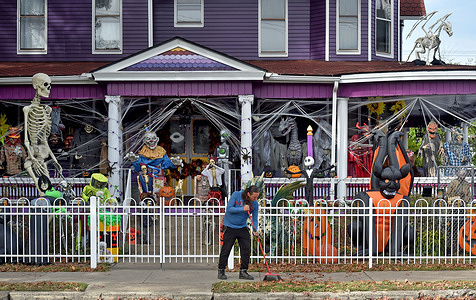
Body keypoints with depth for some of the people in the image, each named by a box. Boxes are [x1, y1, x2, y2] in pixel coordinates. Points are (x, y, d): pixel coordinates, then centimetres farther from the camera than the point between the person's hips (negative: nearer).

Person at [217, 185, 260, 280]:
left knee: (246, 249, -2)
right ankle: (221, 271, 11)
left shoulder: (255, 204, -3)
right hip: (229, 227, -4)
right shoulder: (236, 195, -14)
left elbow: (255, 219, -1)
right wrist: (242, 209, -25)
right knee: (226, 250, -2)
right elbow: (229, 209, -16)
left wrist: (255, 230, -19)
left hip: (242, 228, 4)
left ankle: (243, 272, 8)